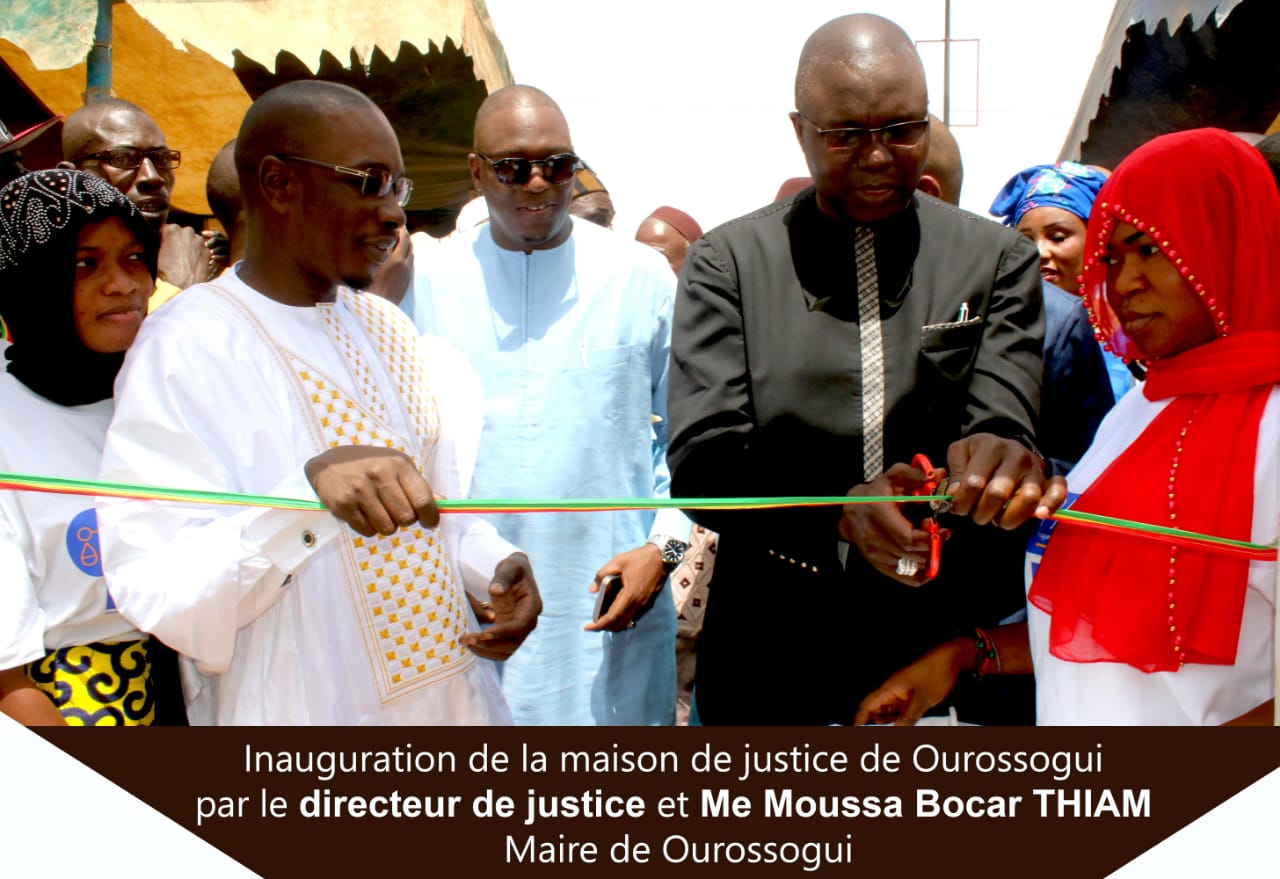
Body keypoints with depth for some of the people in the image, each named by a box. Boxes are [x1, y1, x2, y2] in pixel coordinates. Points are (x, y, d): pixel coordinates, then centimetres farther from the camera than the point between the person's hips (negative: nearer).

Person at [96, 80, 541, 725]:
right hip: (299, 714, -6)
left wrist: (494, 565, -5)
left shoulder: (387, 327, 9)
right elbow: (156, 593, -22)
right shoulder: (185, 349, -15)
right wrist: (313, 487, -36)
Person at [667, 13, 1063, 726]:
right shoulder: (728, 261, -1)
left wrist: (997, 454, -31)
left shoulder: (999, 258, 3)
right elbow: (701, 461, -10)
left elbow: (1006, 421, -6)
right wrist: (841, 511, -27)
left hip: (955, 651, 1)